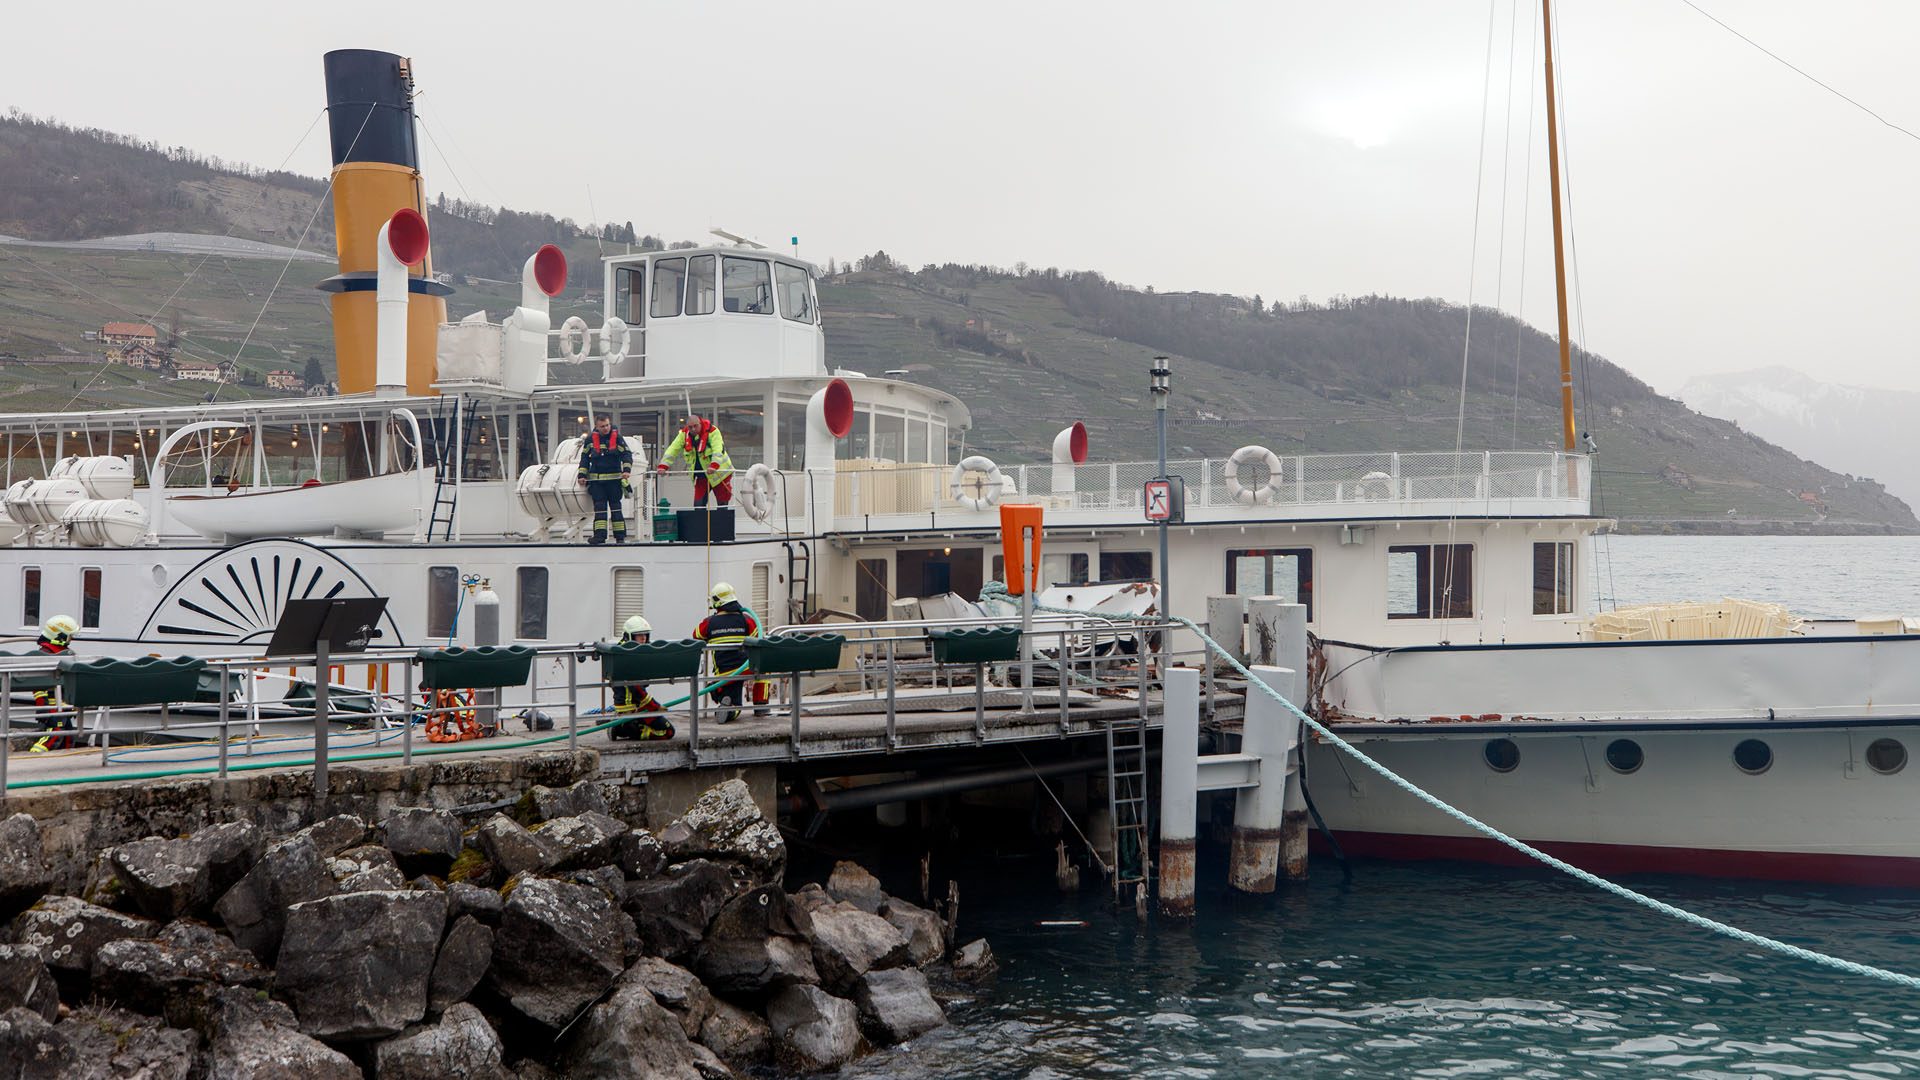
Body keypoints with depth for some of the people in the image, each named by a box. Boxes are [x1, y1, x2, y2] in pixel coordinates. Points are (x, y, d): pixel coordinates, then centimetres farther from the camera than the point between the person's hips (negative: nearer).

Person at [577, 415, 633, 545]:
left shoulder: (617, 438, -1)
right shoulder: (590, 439, 5)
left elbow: (626, 454, -4)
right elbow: (584, 457, 14)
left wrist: (627, 470, -19)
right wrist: (582, 475, 7)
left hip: (614, 479, -2)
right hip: (596, 480, 2)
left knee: (615, 507, 1)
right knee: (599, 507, -5)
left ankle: (620, 537, 5)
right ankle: (599, 535, -11)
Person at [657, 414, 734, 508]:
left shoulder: (712, 432, -18)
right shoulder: (684, 434, -3)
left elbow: (718, 450, -30)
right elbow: (673, 449, -5)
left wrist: (714, 466, -46)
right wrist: (663, 466, -18)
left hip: (719, 474, -4)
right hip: (701, 477, 4)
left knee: (722, 504, 0)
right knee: (698, 504, -4)